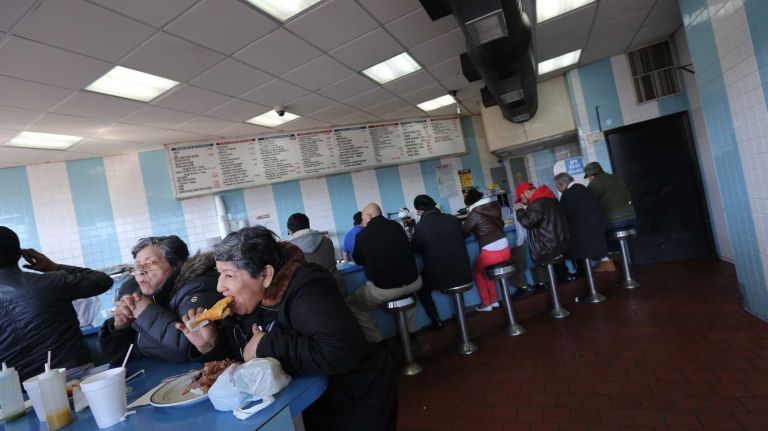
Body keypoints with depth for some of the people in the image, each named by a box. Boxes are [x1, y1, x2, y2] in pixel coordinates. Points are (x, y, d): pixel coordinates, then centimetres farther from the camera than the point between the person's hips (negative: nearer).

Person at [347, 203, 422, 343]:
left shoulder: (362, 234, -3)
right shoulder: (397, 226, 7)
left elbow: (358, 261, 14)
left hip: (383, 289, -4)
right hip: (413, 283, 5)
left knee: (352, 306, 17)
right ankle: (411, 332, 38)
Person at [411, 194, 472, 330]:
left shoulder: (421, 226, -14)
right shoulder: (454, 219, -3)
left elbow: (414, 249, 2)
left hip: (440, 277, -4)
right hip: (463, 274, 4)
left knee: (420, 285, 25)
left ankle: (436, 320, 20)